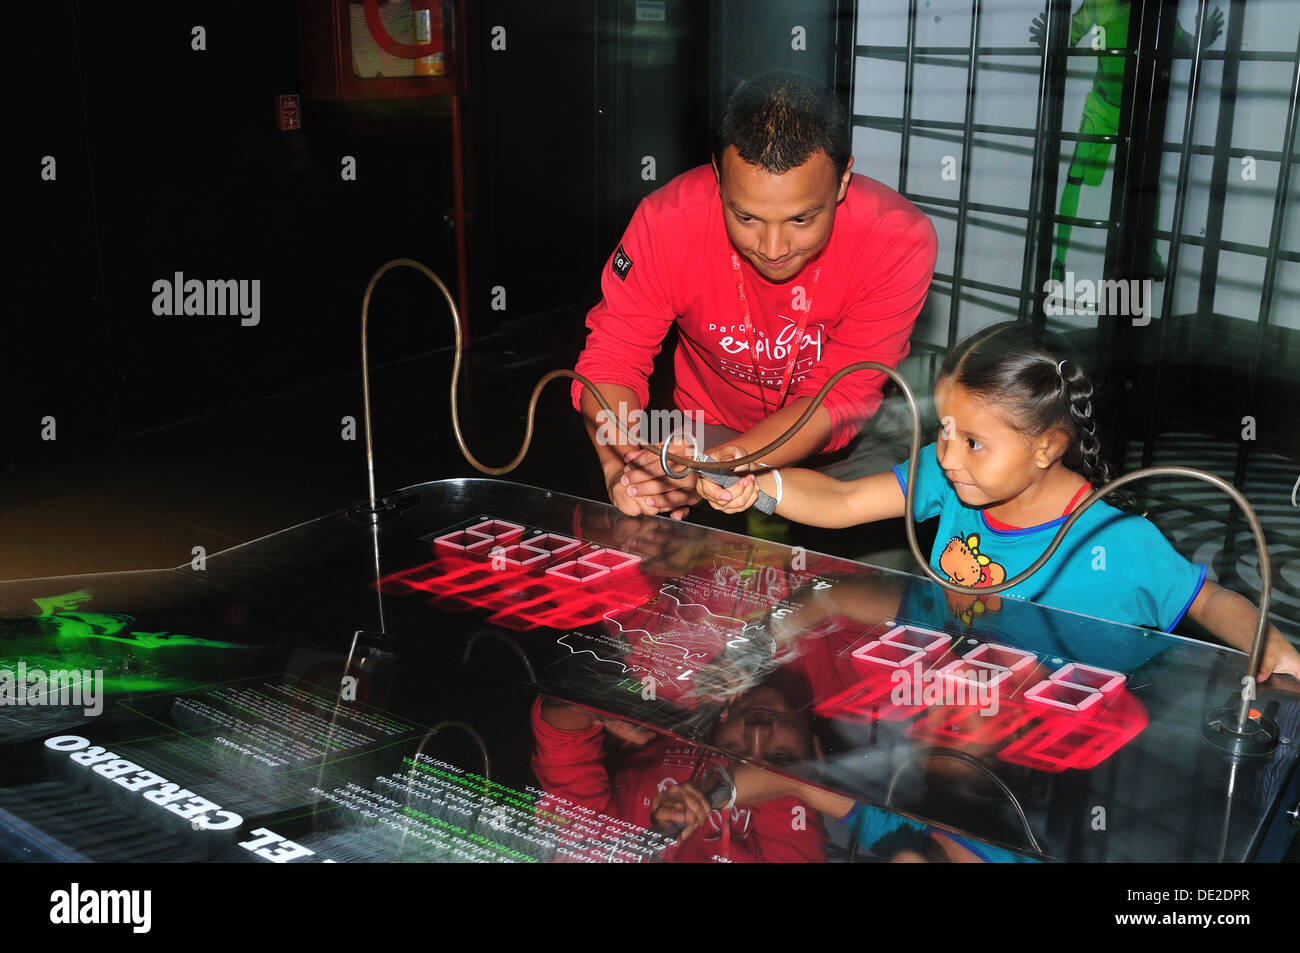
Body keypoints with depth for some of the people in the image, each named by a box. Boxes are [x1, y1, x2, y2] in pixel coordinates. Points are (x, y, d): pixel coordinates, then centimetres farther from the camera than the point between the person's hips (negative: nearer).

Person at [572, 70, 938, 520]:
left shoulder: (900, 242, -25)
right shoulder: (668, 222, -22)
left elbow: (838, 399, -23)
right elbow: (611, 356, -14)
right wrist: (621, 467, -36)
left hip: (838, 455, 0)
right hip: (707, 432, 0)